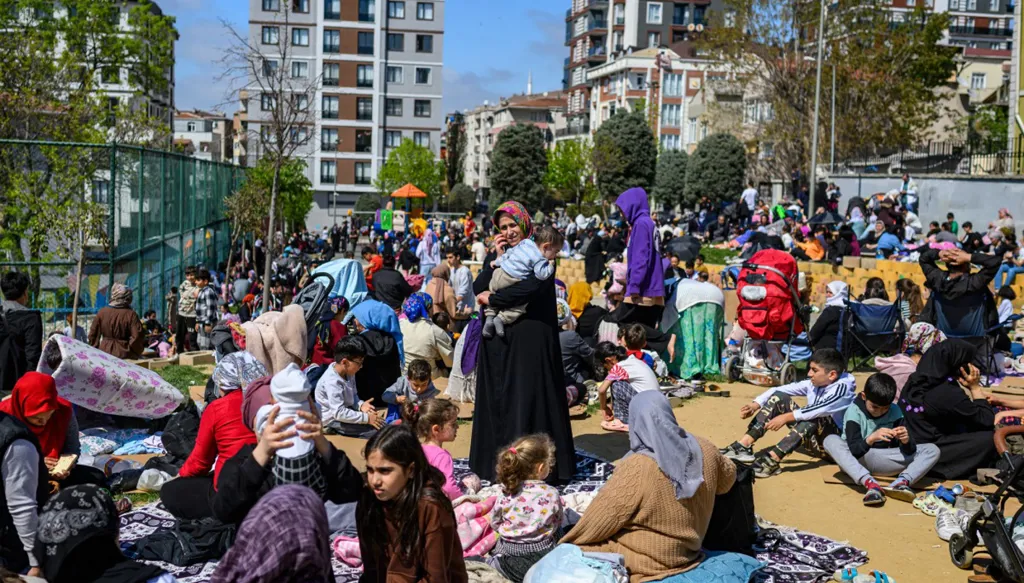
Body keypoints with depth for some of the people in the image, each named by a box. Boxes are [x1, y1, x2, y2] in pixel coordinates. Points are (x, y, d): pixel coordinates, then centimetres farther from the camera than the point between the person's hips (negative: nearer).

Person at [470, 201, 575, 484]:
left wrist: (492, 298, -10)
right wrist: (497, 259, -8)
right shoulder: (496, 254, 12)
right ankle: (497, 460, 13)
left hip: (530, 339, -5)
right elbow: (477, 289, 1)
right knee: (497, 399, 6)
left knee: (529, 397, -5)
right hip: (497, 340, 5)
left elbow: (530, 288, -20)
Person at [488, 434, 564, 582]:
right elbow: (557, 525, 2)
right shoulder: (551, 494, -12)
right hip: (543, 558, -1)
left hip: (510, 560, 1)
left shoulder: (506, 494, -8)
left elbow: (495, 524, 4)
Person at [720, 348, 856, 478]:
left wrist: (785, 417, -36)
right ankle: (744, 445, -19)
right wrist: (755, 405, -18)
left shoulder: (842, 387, -19)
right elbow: (779, 390, -4)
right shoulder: (813, 384, 0)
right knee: (779, 397, -7)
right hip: (812, 438, 7)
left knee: (814, 418, -38)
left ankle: (772, 459, -44)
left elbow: (820, 409, -35)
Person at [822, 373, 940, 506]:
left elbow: (910, 451, -6)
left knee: (932, 450, -10)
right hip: (856, 461, -3)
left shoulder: (895, 412, -2)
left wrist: (906, 441, -29)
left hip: (886, 462, 3)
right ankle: (870, 483, -45)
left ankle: (902, 481, -35)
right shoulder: (854, 412, -13)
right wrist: (871, 438, -43)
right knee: (831, 440, -32)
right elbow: (853, 450, -24)